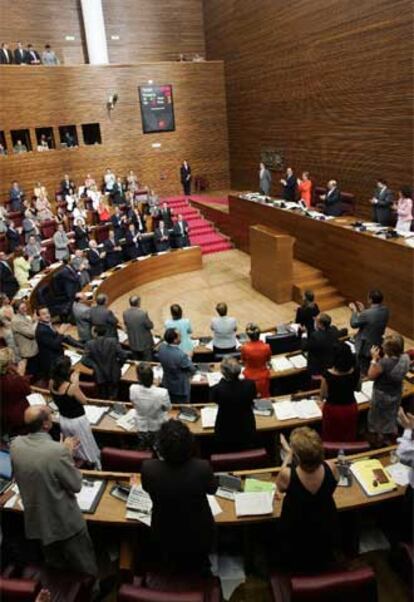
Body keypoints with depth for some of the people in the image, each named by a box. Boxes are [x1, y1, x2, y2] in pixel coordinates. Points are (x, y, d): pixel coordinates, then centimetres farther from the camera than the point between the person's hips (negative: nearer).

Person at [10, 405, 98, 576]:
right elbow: (76, 485, -19)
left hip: (37, 520, 6)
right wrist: (69, 454, -10)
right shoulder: (58, 450, -33)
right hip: (65, 522, -6)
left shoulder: (15, 444, -14)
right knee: (85, 568, 22)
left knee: (55, 566, 32)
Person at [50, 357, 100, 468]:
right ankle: (96, 467, 37)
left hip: (63, 419, 6)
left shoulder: (52, 383, -13)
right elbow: (84, 401, -16)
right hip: (77, 421, -6)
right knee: (87, 448, 19)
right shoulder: (72, 387, -33)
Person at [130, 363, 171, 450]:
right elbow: (167, 408, -14)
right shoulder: (162, 393, -38)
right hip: (158, 428, -2)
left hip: (141, 428, 2)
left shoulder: (133, 389, -31)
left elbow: (135, 405, -7)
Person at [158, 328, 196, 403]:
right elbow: (192, 370, -22)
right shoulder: (181, 355, -38)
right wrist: (188, 358, -5)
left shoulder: (161, 347, -18)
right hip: (180, 387, -6)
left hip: (167, 384, 6)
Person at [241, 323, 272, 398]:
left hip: (250, 377, -1)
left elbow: (243, 361, -5)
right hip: (263, 376, 1)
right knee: (264, 397, 23)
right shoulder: (266, 347, -22)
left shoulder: (245, 348, -26)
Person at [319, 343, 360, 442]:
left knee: (331, 439, 19)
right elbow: (357, 388, 1)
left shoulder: (328, 374, -28)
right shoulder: (355, 371, -18)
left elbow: (322, 396, -14)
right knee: (349, 437, 24)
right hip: (350, 408, 3)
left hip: (333, 410, -3)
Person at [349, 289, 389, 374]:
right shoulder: (385, 310, -10)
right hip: (378, 344, 7)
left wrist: (354, 311, -3)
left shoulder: (367, 314, -33)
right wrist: (363, 310, 6)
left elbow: (354, 324, -16)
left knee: (364, 372, 13)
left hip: (365, 347, -7)